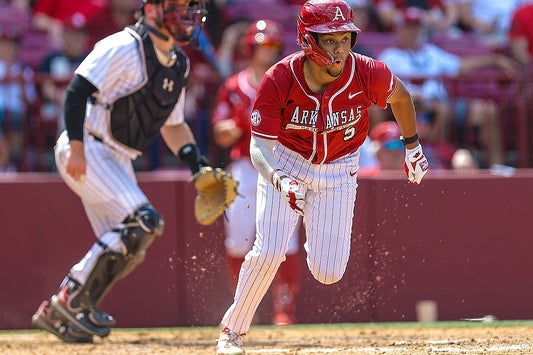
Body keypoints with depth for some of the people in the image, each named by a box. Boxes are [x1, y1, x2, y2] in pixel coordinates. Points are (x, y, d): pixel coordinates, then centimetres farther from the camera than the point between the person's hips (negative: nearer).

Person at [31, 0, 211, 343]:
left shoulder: (178, 64, 12)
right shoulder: (123, 48, -15)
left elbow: (173, 124, 21)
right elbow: (78, 90, -21)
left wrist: (198, 166, 7)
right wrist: (77, 148, -28)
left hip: (118, 160, 9)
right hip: (85, 152, -9)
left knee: (128, 249, 5)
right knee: (142, 221, -22)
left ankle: (57, 313, 15)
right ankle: (74, 299, -12)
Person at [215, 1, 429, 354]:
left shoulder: (368, 74, -24)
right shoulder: (280, 80, -27)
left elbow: (400, 96, 0)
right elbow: (259, 146, -28)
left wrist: (412, 145, 13)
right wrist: (280, 180, -48)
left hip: (338, 172, 1)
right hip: (285, 163, -1)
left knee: (328, 273, -3)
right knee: (268, 253, -16)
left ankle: (317, 240, 35)